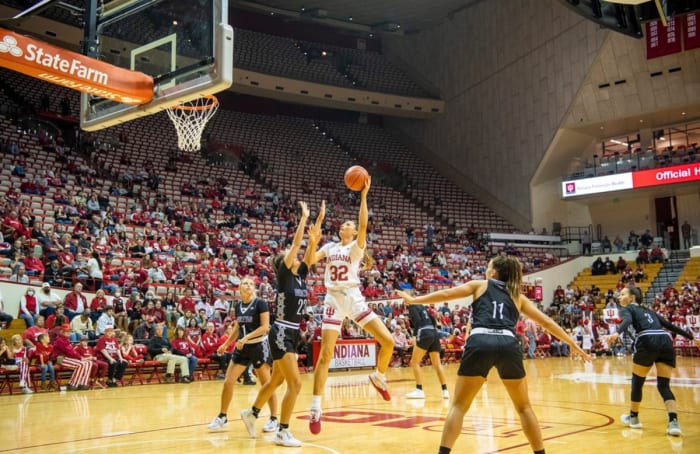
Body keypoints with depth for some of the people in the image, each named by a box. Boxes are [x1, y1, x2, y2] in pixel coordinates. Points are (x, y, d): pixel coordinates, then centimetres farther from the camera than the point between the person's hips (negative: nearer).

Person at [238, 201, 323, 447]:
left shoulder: (300, 275, 8)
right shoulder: (284, 275, -10)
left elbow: (311, 247, 4)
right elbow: (296, 243, -15)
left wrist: (320, 219, 1)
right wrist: (304, 217, -11)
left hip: (293, 334, 8)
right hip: (281, 334, -8)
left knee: (276, 381, 19)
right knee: (295, 383, -10)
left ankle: (252, 413, 39)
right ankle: (282, 432, -1)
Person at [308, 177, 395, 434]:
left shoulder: (357, 246, 5)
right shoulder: (329, 247, 14)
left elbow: (363, 224, -13)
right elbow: (308, 261, 2)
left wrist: (364, 195, -18)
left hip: (354, 298, -1)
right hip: (333, 300, 1)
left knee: (388, 341, -10)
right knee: (325, 354, -7)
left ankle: (379, 377, 17)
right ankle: (315, 408, -1)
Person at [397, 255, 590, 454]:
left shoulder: (480, 285, 22)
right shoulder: (517, 295, 27)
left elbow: (446, 294, 17)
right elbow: (545, 321, 25)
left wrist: (413, 300, 26)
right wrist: (572, 344, 33)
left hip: (480, 343, -2)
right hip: (508, 345, 2)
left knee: (458, 406, 7)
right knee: (524, 407, 20)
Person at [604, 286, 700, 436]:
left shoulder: (627, 309, 14)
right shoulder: (648, 311, 32)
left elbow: (627, 321, -9)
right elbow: (670, 325, 33)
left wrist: (617, 333, -28)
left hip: (647, 342, -5)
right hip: (666, 341, 5)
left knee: (637, 382, 15)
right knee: (664, 385, 8)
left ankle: (633, 417, 28)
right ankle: (674, 422, -12)